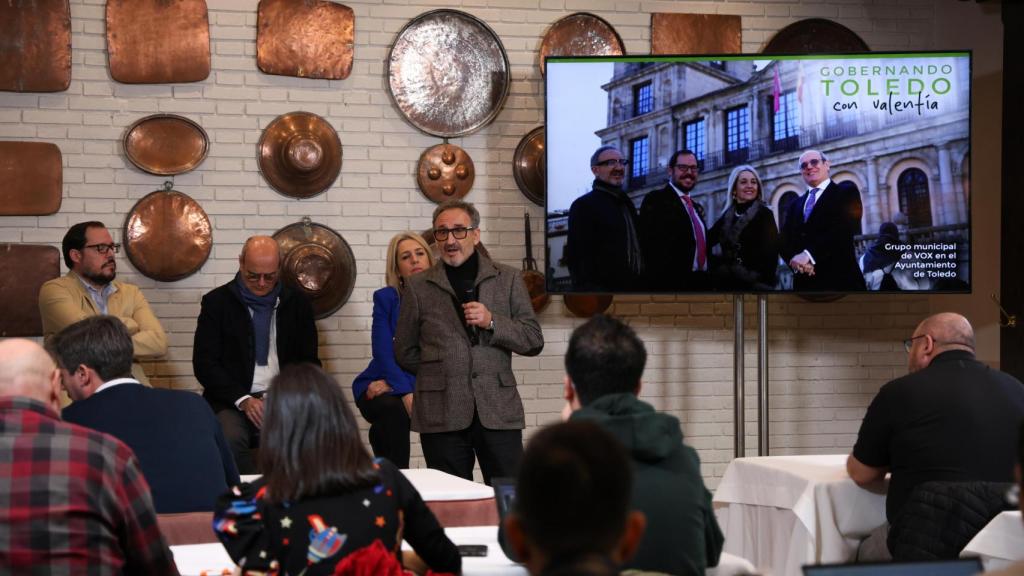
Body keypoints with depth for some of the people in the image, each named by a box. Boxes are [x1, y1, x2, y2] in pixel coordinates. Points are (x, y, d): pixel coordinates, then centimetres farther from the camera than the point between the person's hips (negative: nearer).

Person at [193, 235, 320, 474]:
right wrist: (242, 400, -13)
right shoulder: (216, 302, 6)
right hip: (232, 401, -1)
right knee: (231, 438, -34)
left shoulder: (297, 304, 13)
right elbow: (204, 363, 1)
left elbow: (309, 362, 15)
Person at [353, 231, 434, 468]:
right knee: (396, 411, -34)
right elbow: (383, 352, -10)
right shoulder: (386, 298, 0)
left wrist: (393, 383, -14)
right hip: (382, 388, -1)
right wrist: (406, 392, -26)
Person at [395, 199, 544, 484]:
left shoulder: (508, 279, 9)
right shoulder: (418, 287, 8)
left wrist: (492, 322, -9)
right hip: (442, 414, 0)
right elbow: (404, 352, 14)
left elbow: (534, 341, 5)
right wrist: (440, 372, 5)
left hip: (498, 410, 0)